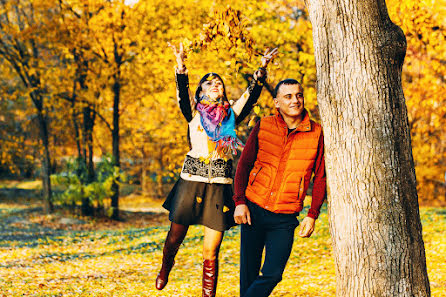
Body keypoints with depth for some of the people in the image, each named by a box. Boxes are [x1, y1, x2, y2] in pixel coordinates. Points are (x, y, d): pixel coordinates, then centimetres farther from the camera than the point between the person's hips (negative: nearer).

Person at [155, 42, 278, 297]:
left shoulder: (231, 114, 13)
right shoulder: (194, 111, 8)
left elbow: (252, 95, 2)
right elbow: (182, 93, -8)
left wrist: (262, 70, -12)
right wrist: (181, 66, -24)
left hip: (220, 184, 1)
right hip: (191, 181, -1)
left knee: (211, 250, -1)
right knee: (175, 238, 5)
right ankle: (165, 268, 38)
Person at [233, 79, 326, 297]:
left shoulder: (316, 133, -1)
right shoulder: (263, 127, 1)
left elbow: (320, 177, 5)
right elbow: (244, 165, 7)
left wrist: (312, 215, -1)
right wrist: (239, 202, -3)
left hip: (284, 220, -1)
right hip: (253, 211, 1)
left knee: (272, 274, -9)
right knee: (248, 273, 6)